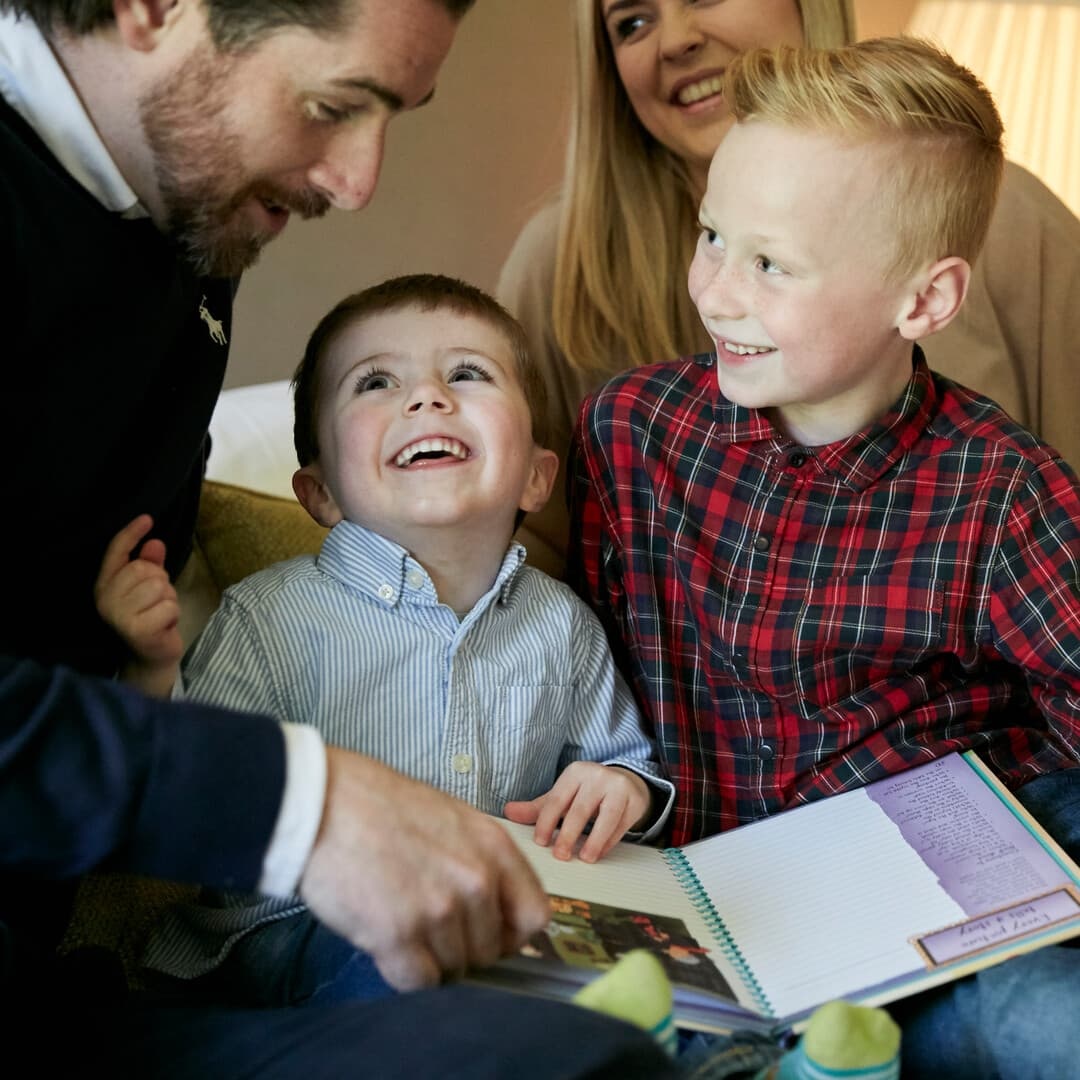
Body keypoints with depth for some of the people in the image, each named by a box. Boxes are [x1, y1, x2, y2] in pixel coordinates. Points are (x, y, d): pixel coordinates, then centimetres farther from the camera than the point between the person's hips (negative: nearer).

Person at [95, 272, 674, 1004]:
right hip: (301, 933, -3)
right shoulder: (274, 616, -7)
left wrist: (624, 788, -1)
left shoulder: (562, 624, 7)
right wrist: (155, 671, -24)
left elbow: (631, 755, 22)